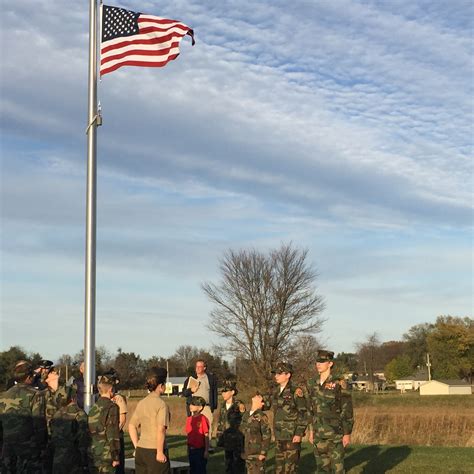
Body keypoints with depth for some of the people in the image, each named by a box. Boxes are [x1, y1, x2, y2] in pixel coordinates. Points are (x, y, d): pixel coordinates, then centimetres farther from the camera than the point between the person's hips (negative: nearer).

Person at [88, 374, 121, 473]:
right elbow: (113, 434, -15)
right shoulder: (111, 407, -12)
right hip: (105, 455, -7)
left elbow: (90, 431, 14)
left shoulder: (94, 407, 9)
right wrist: (116, 457, -11)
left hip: (92, 453, 7)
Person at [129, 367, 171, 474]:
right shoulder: (161, 404, -12)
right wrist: (160, 452, -14)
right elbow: (160, 430, -19)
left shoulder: (141, 403, 8)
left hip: (141, 451, 6)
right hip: (154, 450, -6)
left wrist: (137, 447, 15)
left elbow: (131, 426, 12)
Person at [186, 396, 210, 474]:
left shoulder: (203, 419, -14)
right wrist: (188, 449, 16)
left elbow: (206, 436, -13)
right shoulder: (189, 419, 6)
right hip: (191, 450, 7)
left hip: (200, 450, -7)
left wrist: (206, 451, -13)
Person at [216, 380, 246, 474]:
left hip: (237, 440, -6)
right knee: (228, 461, 13)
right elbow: (220, 423, 14)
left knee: (238, 462, -1)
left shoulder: (239, 405, -11)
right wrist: (219, 438, 12)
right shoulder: (223, 406, 8)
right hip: (227, 440, 6)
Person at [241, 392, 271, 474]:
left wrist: (263, 453, -15)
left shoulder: (261, 416, -9)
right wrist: (243, 451, 14)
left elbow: (267, 435, -12)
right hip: (248, 454, 6)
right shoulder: (246, 415, 10)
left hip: (258, 454, -6)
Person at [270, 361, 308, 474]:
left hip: (292, 435, -7)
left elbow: (303, 414, -10)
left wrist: (299, 433, -15)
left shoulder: (296, 391, -10)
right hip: (279, 435, 7)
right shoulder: (275, 392, 9)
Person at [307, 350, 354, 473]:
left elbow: (347, 411, -10)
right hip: (319, 434, 6)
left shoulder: (339, 384, -11)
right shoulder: (312, 384, 6)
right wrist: (311, 430, 12)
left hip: (336, 433, -5)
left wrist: (347, 433, -11)